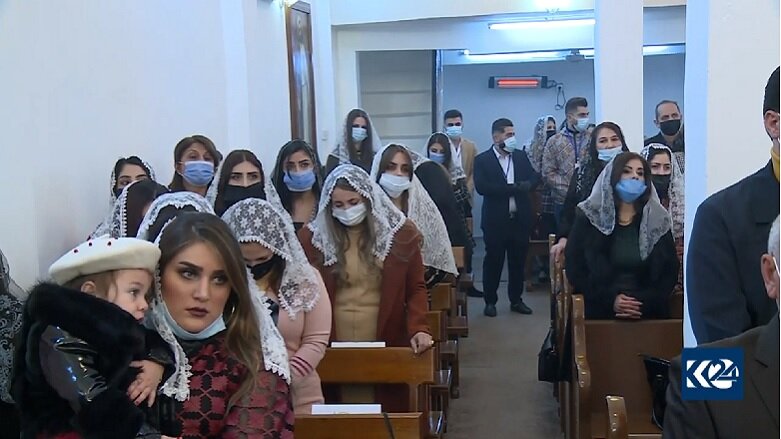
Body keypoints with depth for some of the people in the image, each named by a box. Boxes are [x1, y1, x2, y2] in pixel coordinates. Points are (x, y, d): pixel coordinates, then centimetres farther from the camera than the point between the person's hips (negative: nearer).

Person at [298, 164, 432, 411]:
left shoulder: (400, 233, 2)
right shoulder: (311, 237, 2)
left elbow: (416, 288, 6)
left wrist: (419, 328, -10)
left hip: (386, 346, 0)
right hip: (332, 349, 0)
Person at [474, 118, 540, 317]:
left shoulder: (521, 156, 11)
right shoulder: (483, 160, -3)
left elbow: (535, 178, 5)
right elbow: (481, 187, -16)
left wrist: (525, 185, -18)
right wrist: (513, 188, -18)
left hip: (520, 218, 4)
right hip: (496, 220, -4)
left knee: (518, 261, 10)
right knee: (493, 261, 4)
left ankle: (516, 300, 22)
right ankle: (490, 301, 14)